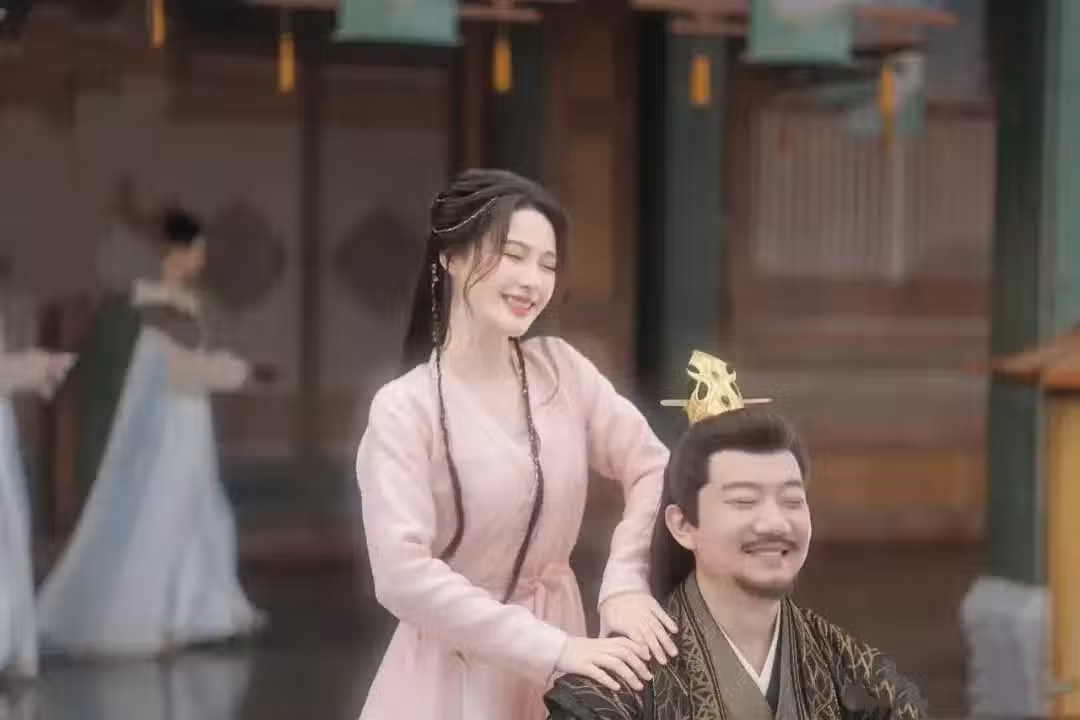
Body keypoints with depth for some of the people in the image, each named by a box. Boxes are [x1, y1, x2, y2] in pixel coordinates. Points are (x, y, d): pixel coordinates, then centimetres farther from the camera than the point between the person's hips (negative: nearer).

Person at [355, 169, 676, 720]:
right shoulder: (405, 409, -14)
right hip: (455, 674, -5)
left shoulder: (561, 369, 1)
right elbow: (403, 574, -24)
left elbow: (652, 469, -3)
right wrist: (556, 648, -28)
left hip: (554, 666, 5)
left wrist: (625, 582, -21)